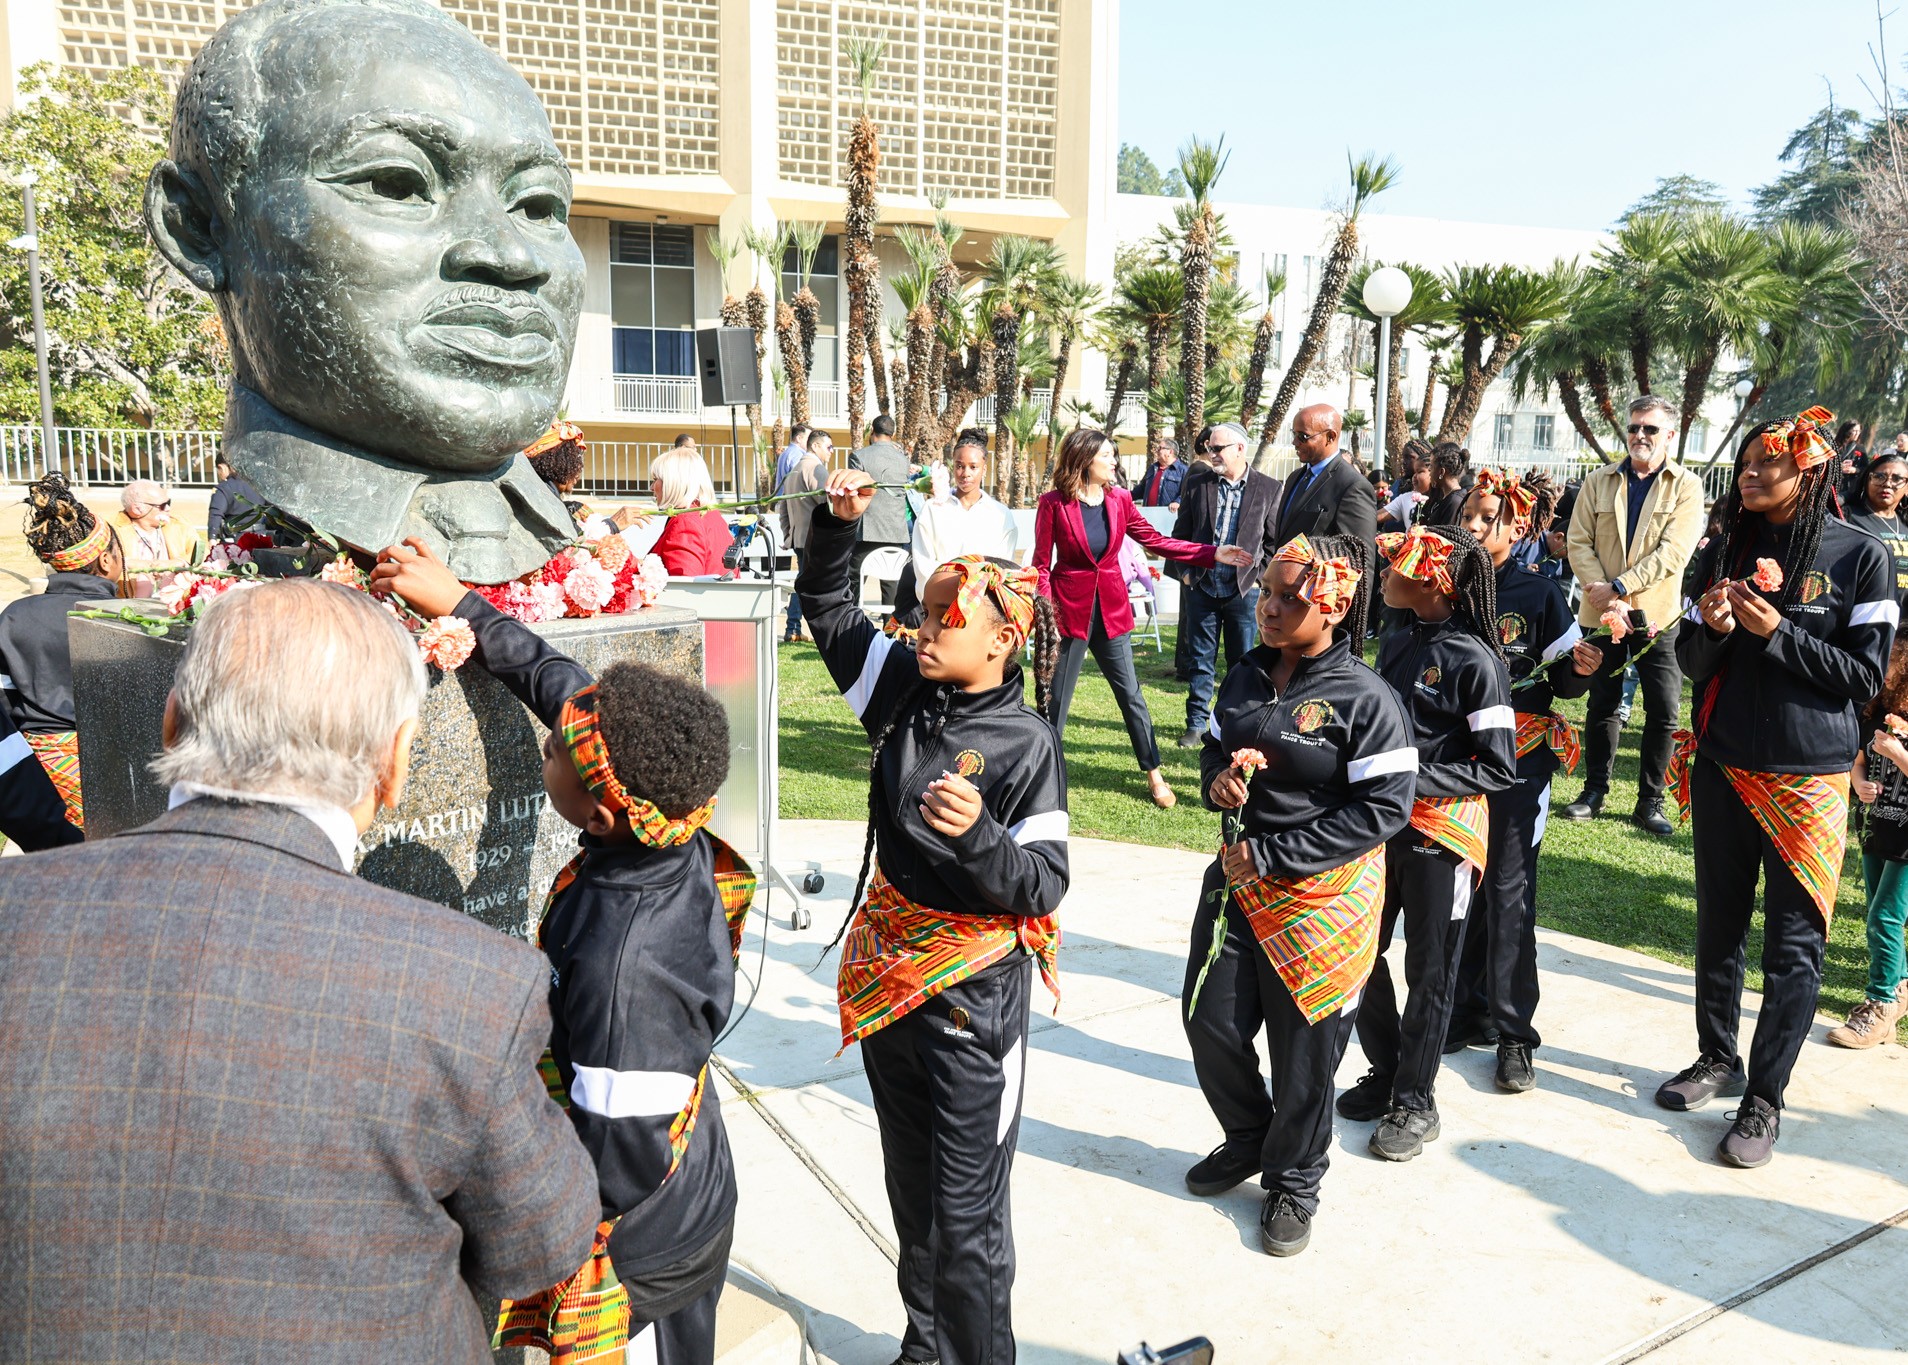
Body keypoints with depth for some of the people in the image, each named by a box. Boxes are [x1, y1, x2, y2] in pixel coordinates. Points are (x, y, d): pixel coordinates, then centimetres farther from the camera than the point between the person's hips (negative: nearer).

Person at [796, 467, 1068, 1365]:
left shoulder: (1025, 743, -17)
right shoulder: (906, 690, -1)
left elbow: (1043, 886, -18)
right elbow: (828, 609, 12)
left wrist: (976, 835, -35)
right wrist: (837, 523, -1)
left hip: (971, 994, -6)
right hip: (886, 976, 7)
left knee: (966, 1212, 6)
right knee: (910, 1188, 22)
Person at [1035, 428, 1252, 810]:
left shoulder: (1119, 499, 2)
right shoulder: (1053, 503, -8)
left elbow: (1156, 541, 5)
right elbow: (1042, 563, -6)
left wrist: (1213, 554, -2)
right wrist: (1046, 614, -15)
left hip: (1112, 608, 4)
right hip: (1069, 609, -3)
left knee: (1131, 693, 8)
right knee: (1057, 699, 4)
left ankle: (1154, 774, 18)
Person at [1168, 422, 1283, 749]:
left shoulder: (1268, 488, -1)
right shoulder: (1196, 483, 4)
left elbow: (1273, 540, 1)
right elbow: (1181, 533, 9)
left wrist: (1259, 577, -5)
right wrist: (1184, 572, 1)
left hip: (1245, 591, -1)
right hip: (1202, 588, 2)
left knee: (1243, 663, 7)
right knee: (1201, 661, 8)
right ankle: (1196, 725, 16)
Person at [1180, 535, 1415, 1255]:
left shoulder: (1364, 698, -17)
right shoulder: (1244, 676, 2)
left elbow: (1385, 808, -19)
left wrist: (1271, 855, -20)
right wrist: (1218, 781, -10)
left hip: (1322, 894, -6)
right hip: (1240, 874, 6)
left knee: (1302, 1047, 8)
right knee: (1211, 1020, 12)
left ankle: (1293, 1181, 33)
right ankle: (1248, 1139, 41)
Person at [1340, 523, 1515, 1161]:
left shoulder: (1475, 661, -16)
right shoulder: (1396, 643, 5)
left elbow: (1498, 769, -15)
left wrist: (1415, 780, -20)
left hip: (1441, 832, -7)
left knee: (1428, 971, 8)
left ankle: (1414, 1103, 24)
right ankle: (1383, 1074, 34)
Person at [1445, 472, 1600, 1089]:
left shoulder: (1540, 595, -4)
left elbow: (1564, 681, -1)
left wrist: (1581, 667, -21)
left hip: (1519, 762, -3)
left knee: (1509, 892, -1)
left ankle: (1513, 1032, 9)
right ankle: (1465, 1011, 21)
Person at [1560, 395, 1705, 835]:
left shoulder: (1685, 486, -2)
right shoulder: (1599, 481, 7)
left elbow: (1673, 552, -12)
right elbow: (1578, 541, 1)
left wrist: (1619, 587, -19)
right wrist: (1599, 590, -14)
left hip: (1657, 615, -2)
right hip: (1601, 614, 2)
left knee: (1663, 710, -2)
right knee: (1602, 704, 11)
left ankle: (1649, 801, 11)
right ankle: (1595, 791, 24)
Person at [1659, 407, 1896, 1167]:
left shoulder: (1860, 556, -5)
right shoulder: (1725, 550, 5)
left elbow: (1865, 676, -8)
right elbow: (1692, 660, 5)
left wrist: (1777, 633, -18)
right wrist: (1714, 628, -15)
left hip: (1807, 778, -3)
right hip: (1722, 767, 4)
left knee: (1794, 943, 1)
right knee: (1718, 921, 13)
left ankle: (1764, 1099, 12)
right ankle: (1717, 1059, 30)